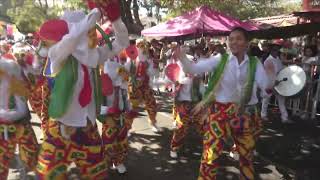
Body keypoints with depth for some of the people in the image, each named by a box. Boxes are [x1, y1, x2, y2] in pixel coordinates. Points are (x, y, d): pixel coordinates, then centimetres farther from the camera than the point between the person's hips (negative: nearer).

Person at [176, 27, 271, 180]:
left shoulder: (254, 63, 1)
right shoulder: (220, 59, -3)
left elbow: (266, 85, -10)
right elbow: (193, 69, -13)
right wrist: (182, 57, -29)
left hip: (246, 114, 3)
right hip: (220, 112, -2)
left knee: (247, 156, 22)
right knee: (211, 155, -3)